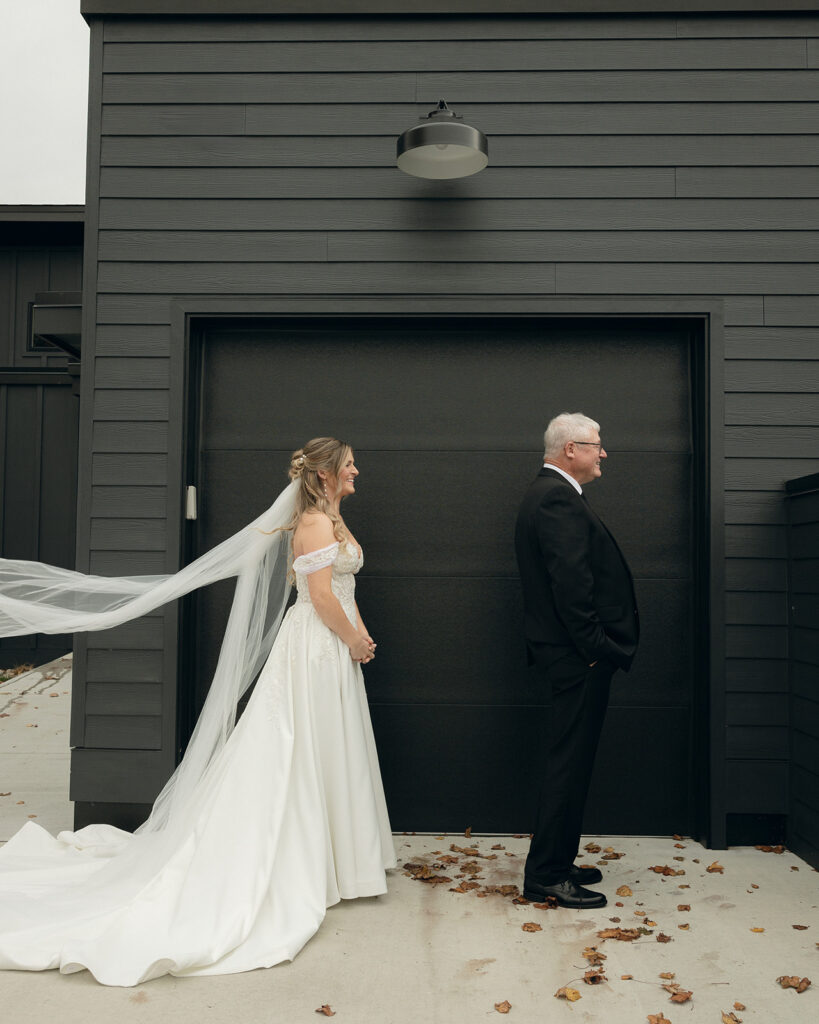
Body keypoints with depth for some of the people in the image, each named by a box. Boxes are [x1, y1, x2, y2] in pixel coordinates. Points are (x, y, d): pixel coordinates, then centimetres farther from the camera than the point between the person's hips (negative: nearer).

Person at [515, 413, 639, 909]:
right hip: (580, 658, -11)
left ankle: (557, 862, 29)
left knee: (570, 762, 17)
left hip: (576, 654, 11)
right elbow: (571, 583, -24)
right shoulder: (558, 499, -17)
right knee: (570, 763, -2)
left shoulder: (550, 494, 17)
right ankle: (546, 876, 9)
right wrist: (594, 648, -19)